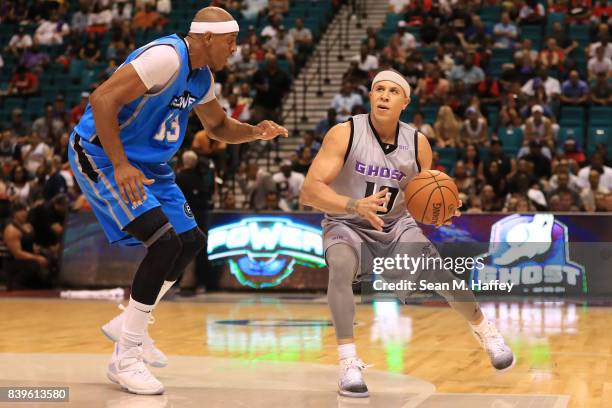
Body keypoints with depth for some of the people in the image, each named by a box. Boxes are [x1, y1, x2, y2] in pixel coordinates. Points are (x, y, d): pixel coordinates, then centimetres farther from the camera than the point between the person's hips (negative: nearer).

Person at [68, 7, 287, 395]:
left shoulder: (202, 76, 6)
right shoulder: (166, 57, -23)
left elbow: (219, 126, 23)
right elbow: (102, 100, -29)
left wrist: (256, 131, 2)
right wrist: (120, 166, -31)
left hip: (148, 163, 10)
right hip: (100, 155, -10)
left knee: (191, 242, 12)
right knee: (165, 240, -22)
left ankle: (128, 324, 26)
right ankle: (125, 358, -13)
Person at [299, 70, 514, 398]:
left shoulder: (418, 144, -8)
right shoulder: (344, 134, -20)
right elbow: (309, 190, -28)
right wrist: (355, 205, -43)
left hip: (397, 225, 3)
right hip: (346, 225, -3)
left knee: (440, 274, -9)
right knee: (341, 268, -34)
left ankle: (485, 331, 22)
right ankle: (348, 363, -28)